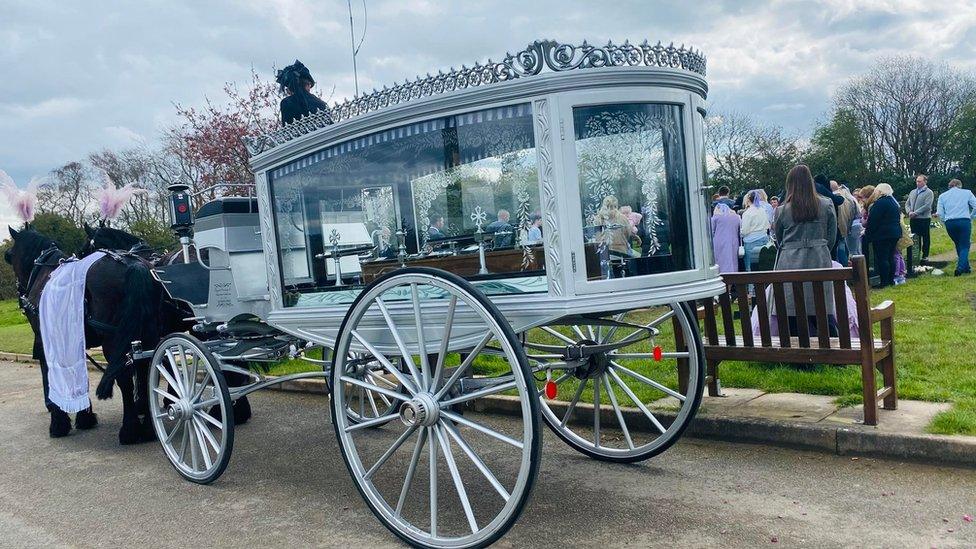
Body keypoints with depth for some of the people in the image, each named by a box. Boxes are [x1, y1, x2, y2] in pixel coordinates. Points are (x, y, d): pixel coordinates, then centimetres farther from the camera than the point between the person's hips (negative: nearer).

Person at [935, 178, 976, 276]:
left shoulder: (942, 196, 12)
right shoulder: (967, 192, 8)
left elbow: (940, 213, 6)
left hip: (949, 223, 2)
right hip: (964, 221, -2)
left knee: (958, 245, 18)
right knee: (965, 246, 3)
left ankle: (966, 268, 22)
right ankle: (960, 268, -14)